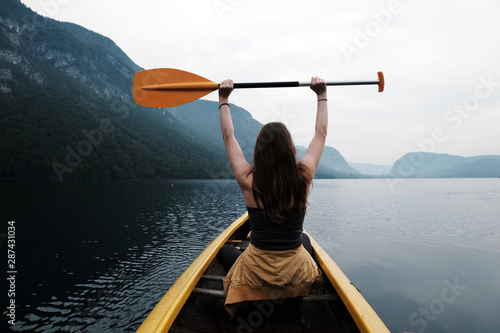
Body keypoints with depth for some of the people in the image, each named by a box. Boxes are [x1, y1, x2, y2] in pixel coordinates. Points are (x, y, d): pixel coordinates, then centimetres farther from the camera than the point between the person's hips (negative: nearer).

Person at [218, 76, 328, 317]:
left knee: (225, 249, 30)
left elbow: (228, 136, -4)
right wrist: (322, 95, 8)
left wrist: (224, 100, 6)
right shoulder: (303, 177, -17)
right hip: (297, 276, 1)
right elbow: (321, 133, -2)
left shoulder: (248, 181, -19)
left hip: (254, 276, 0)